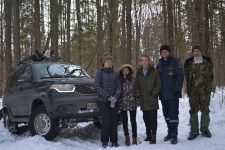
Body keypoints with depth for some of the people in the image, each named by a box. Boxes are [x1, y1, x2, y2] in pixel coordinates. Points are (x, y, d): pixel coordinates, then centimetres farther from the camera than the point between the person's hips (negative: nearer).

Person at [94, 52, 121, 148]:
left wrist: (115, 97, -11)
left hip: (114, 101, 3)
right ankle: (104, 142, 8)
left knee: (114, 122, 4)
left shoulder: (114, 74, 12)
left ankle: (114, 141, 15)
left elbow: (118, 86, 6)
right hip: (103, 101, -3)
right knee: (106, 122, -5)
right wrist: (108, 96, -13)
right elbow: (97, 86, -7)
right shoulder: (100, 73, 2)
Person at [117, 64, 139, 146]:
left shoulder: (133, 80, 3)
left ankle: (134, 137, 14)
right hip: (123, 104, 0)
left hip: (132, 104, 0)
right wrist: (119, 104, -4)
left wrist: (137, 102, -2)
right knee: (125, 120, 7)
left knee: (133, 120, 5)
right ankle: (127, 136, 19)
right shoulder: (119, 81, 2)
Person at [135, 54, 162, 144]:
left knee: (153, 118, -4)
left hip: (152, 100, -4)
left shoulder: (154, 71, -1)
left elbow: (159, 85, -2)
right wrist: (139, 95, 2)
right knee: (146, 118, 10)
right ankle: (148, 135, 22)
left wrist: (153, 94, -9)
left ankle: (153, 136, 2)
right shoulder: (138, 72, 12)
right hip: (143, 100, 4)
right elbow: (136, 86, 14)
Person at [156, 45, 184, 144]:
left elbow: (180, 76, -8)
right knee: (166, 114, 11)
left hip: (173, 93, -6)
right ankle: (170, 133, 23)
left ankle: (174, 135, -2)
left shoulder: (175, 61, -2)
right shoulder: (159, 64, 14)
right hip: (163, 94, 6)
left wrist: (177, 89, -16)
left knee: (173, 114, -8)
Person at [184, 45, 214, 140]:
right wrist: (189, 88, 7)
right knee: (193, 109, 0)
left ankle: (204, 129, 17)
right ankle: (194, 130, 7)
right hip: (193, 90, 0)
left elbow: (211, 75, 12)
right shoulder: (188, 63, 6)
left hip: (205, 90, 0)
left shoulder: (208, 62, 7)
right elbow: (187, 76, 11)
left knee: (205, 109, 4)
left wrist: (208, 85, 5)